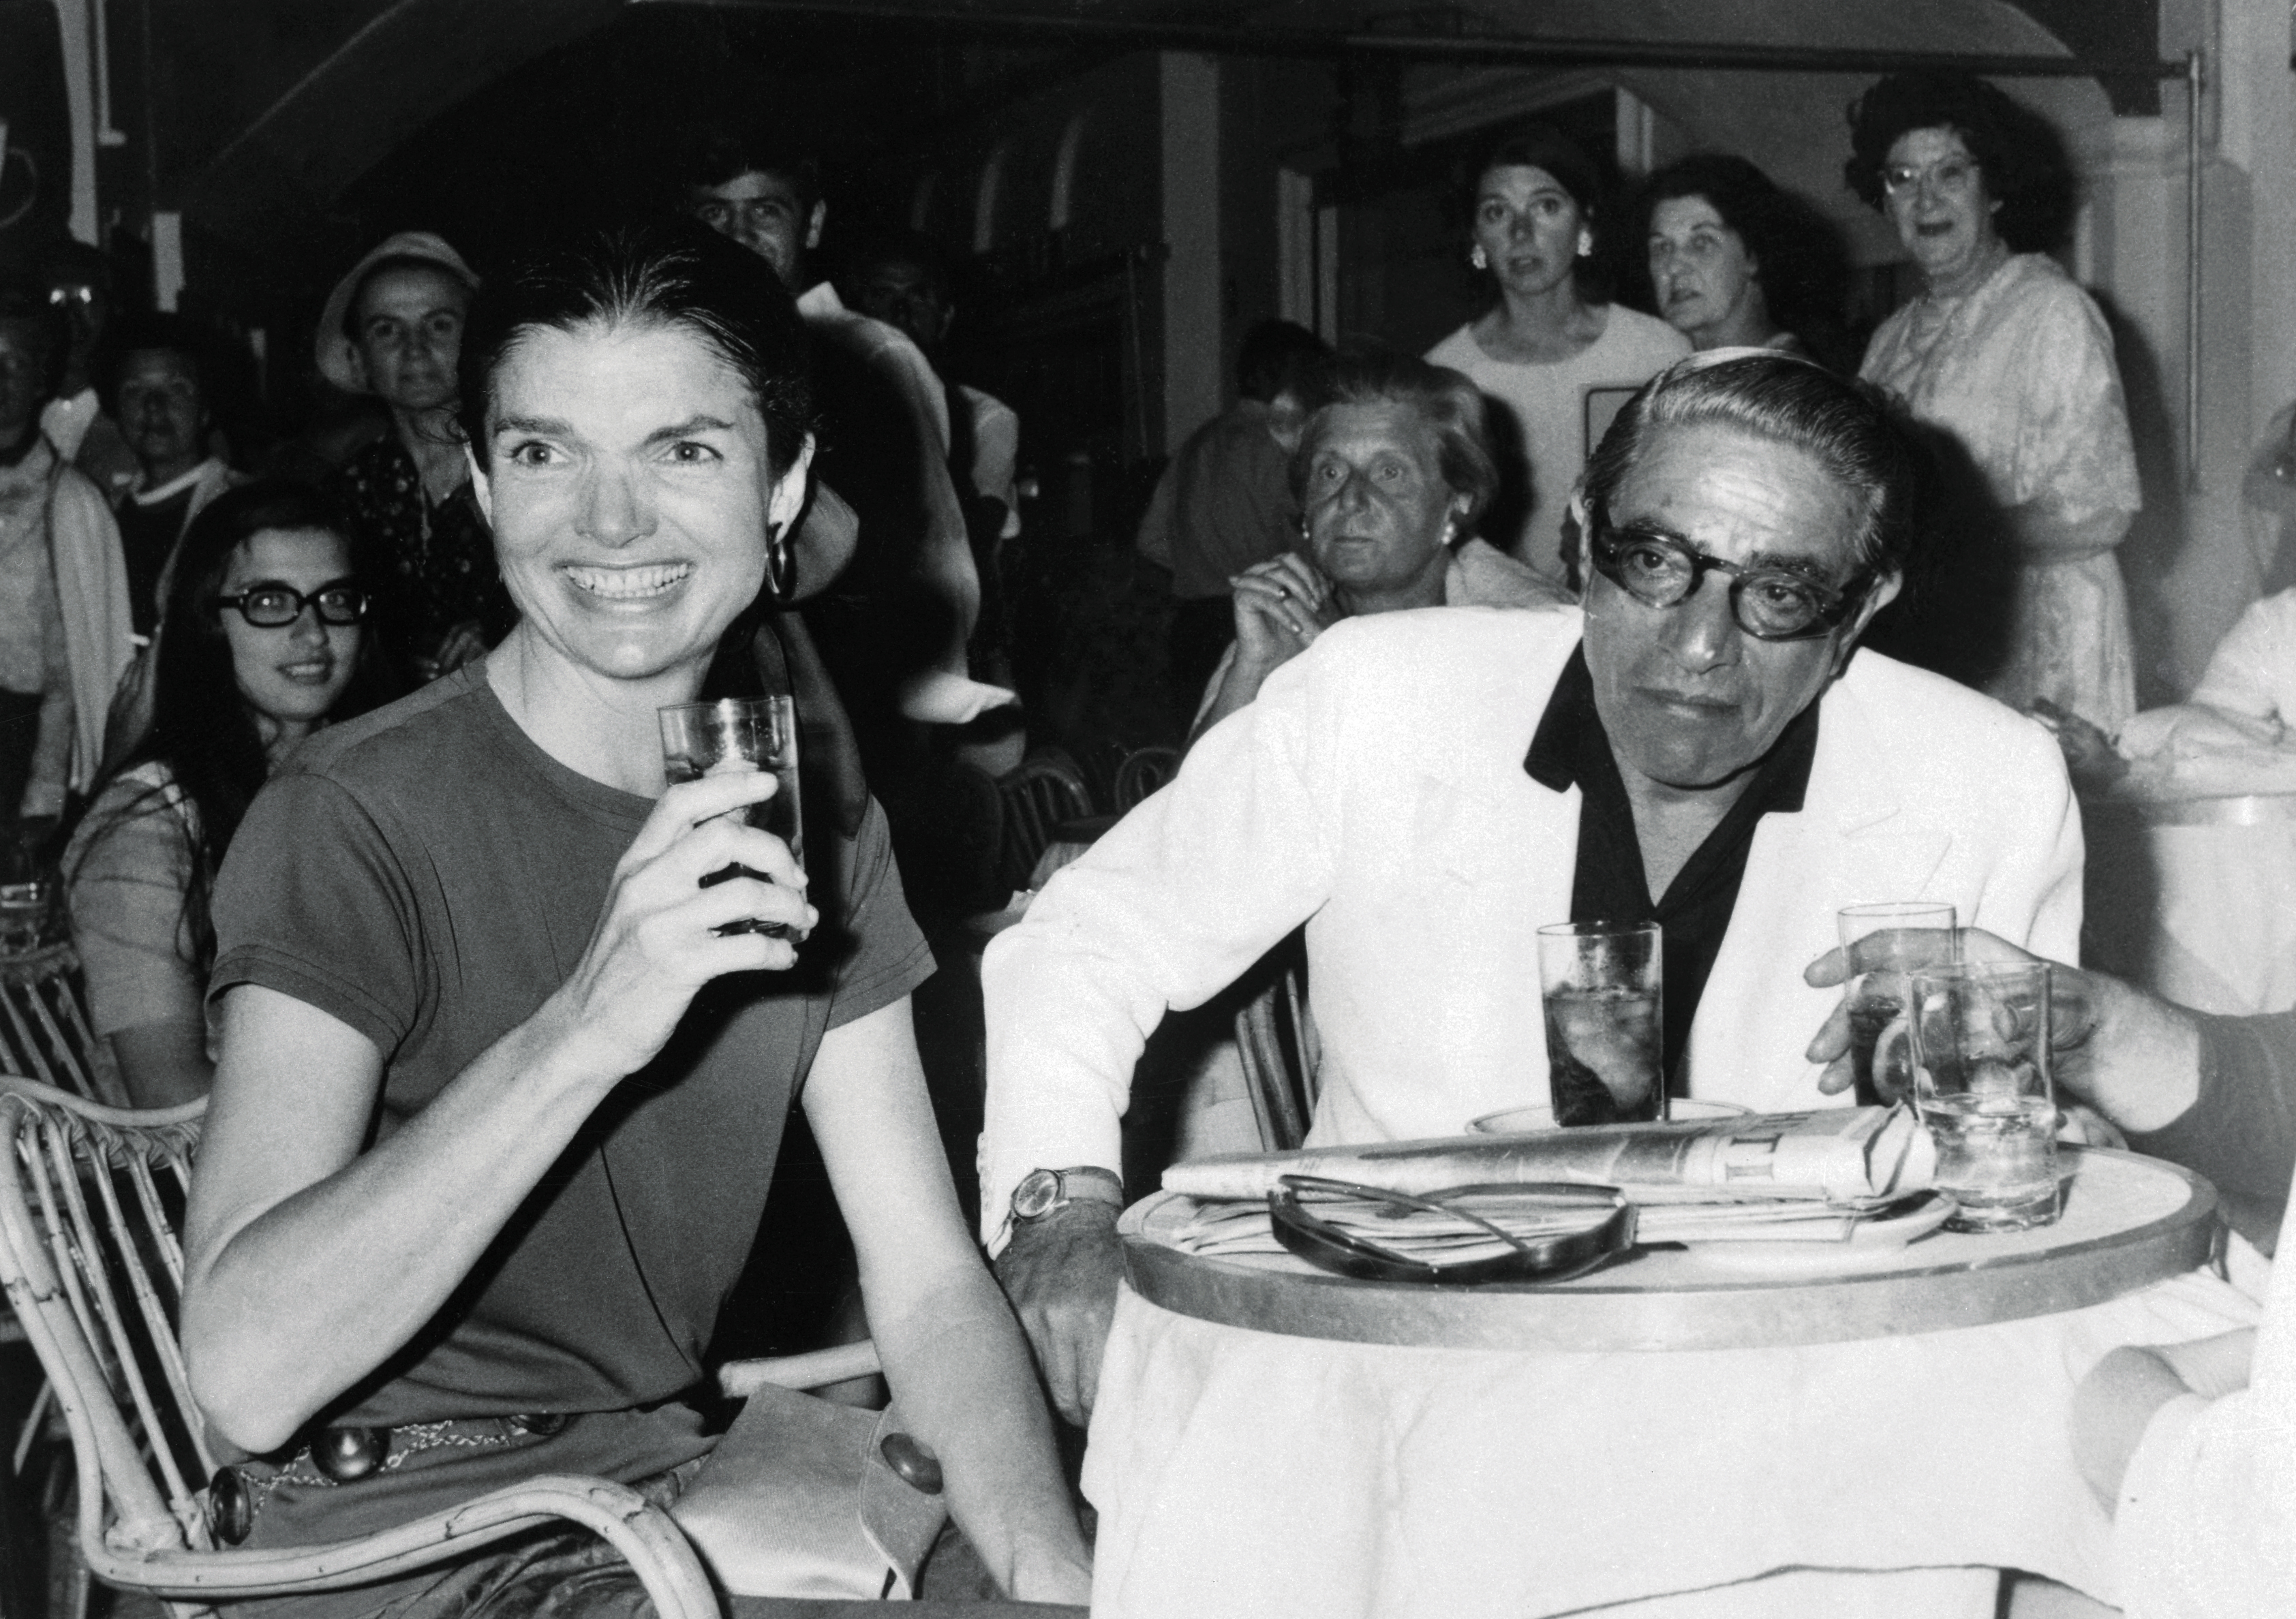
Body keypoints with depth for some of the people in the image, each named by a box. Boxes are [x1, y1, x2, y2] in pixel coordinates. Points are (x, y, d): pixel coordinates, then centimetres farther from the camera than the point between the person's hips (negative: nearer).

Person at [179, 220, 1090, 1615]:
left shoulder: (811, 818, 6)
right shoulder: (352, 820, -15)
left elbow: (930, 1287, 1)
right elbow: (246, 1373, -26)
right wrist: (582, 1030, -36)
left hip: (680, 1473, 6)